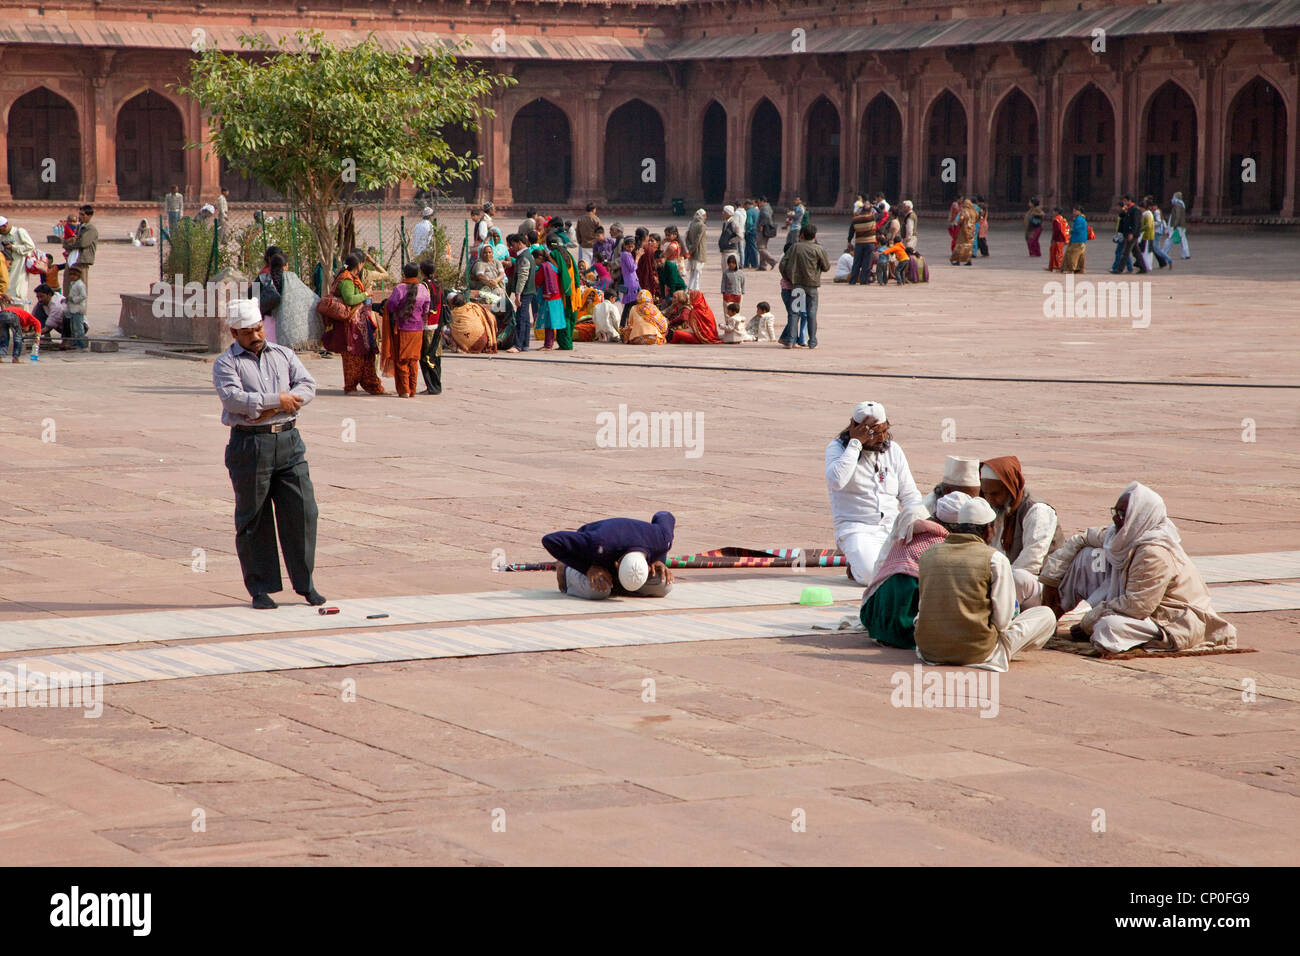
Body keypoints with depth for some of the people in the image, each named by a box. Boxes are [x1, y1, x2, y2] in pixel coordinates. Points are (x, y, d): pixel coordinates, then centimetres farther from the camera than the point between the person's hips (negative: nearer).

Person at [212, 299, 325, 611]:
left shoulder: (284, 355, 15)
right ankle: (261, 588, 10)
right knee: (253, 519, 2)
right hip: (249, 444, -3)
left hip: (288, 442, 3)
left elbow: (307, 385, 3)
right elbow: (233, 398, -14)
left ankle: (304, 582, 10)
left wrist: (269, 408, -9)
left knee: (302, 510, -1)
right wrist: (277, 400, -13)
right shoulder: (226, 363, 2)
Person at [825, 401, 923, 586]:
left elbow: (910, 495, 15)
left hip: (893, 528, 4)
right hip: (856, 529, -4)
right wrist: (855, 444, -20)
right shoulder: (838, 447, -2)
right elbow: (836, 481, -24)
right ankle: (856, 567, 5)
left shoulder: (893, 450, 12)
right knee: (871, 574, -32)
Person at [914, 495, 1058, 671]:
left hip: (930, 650, 3)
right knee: (1047, 616, 13)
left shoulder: (927, 556, 5)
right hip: (978, 652, -3)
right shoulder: (995, 559, -9)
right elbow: (1002, 620, -9)